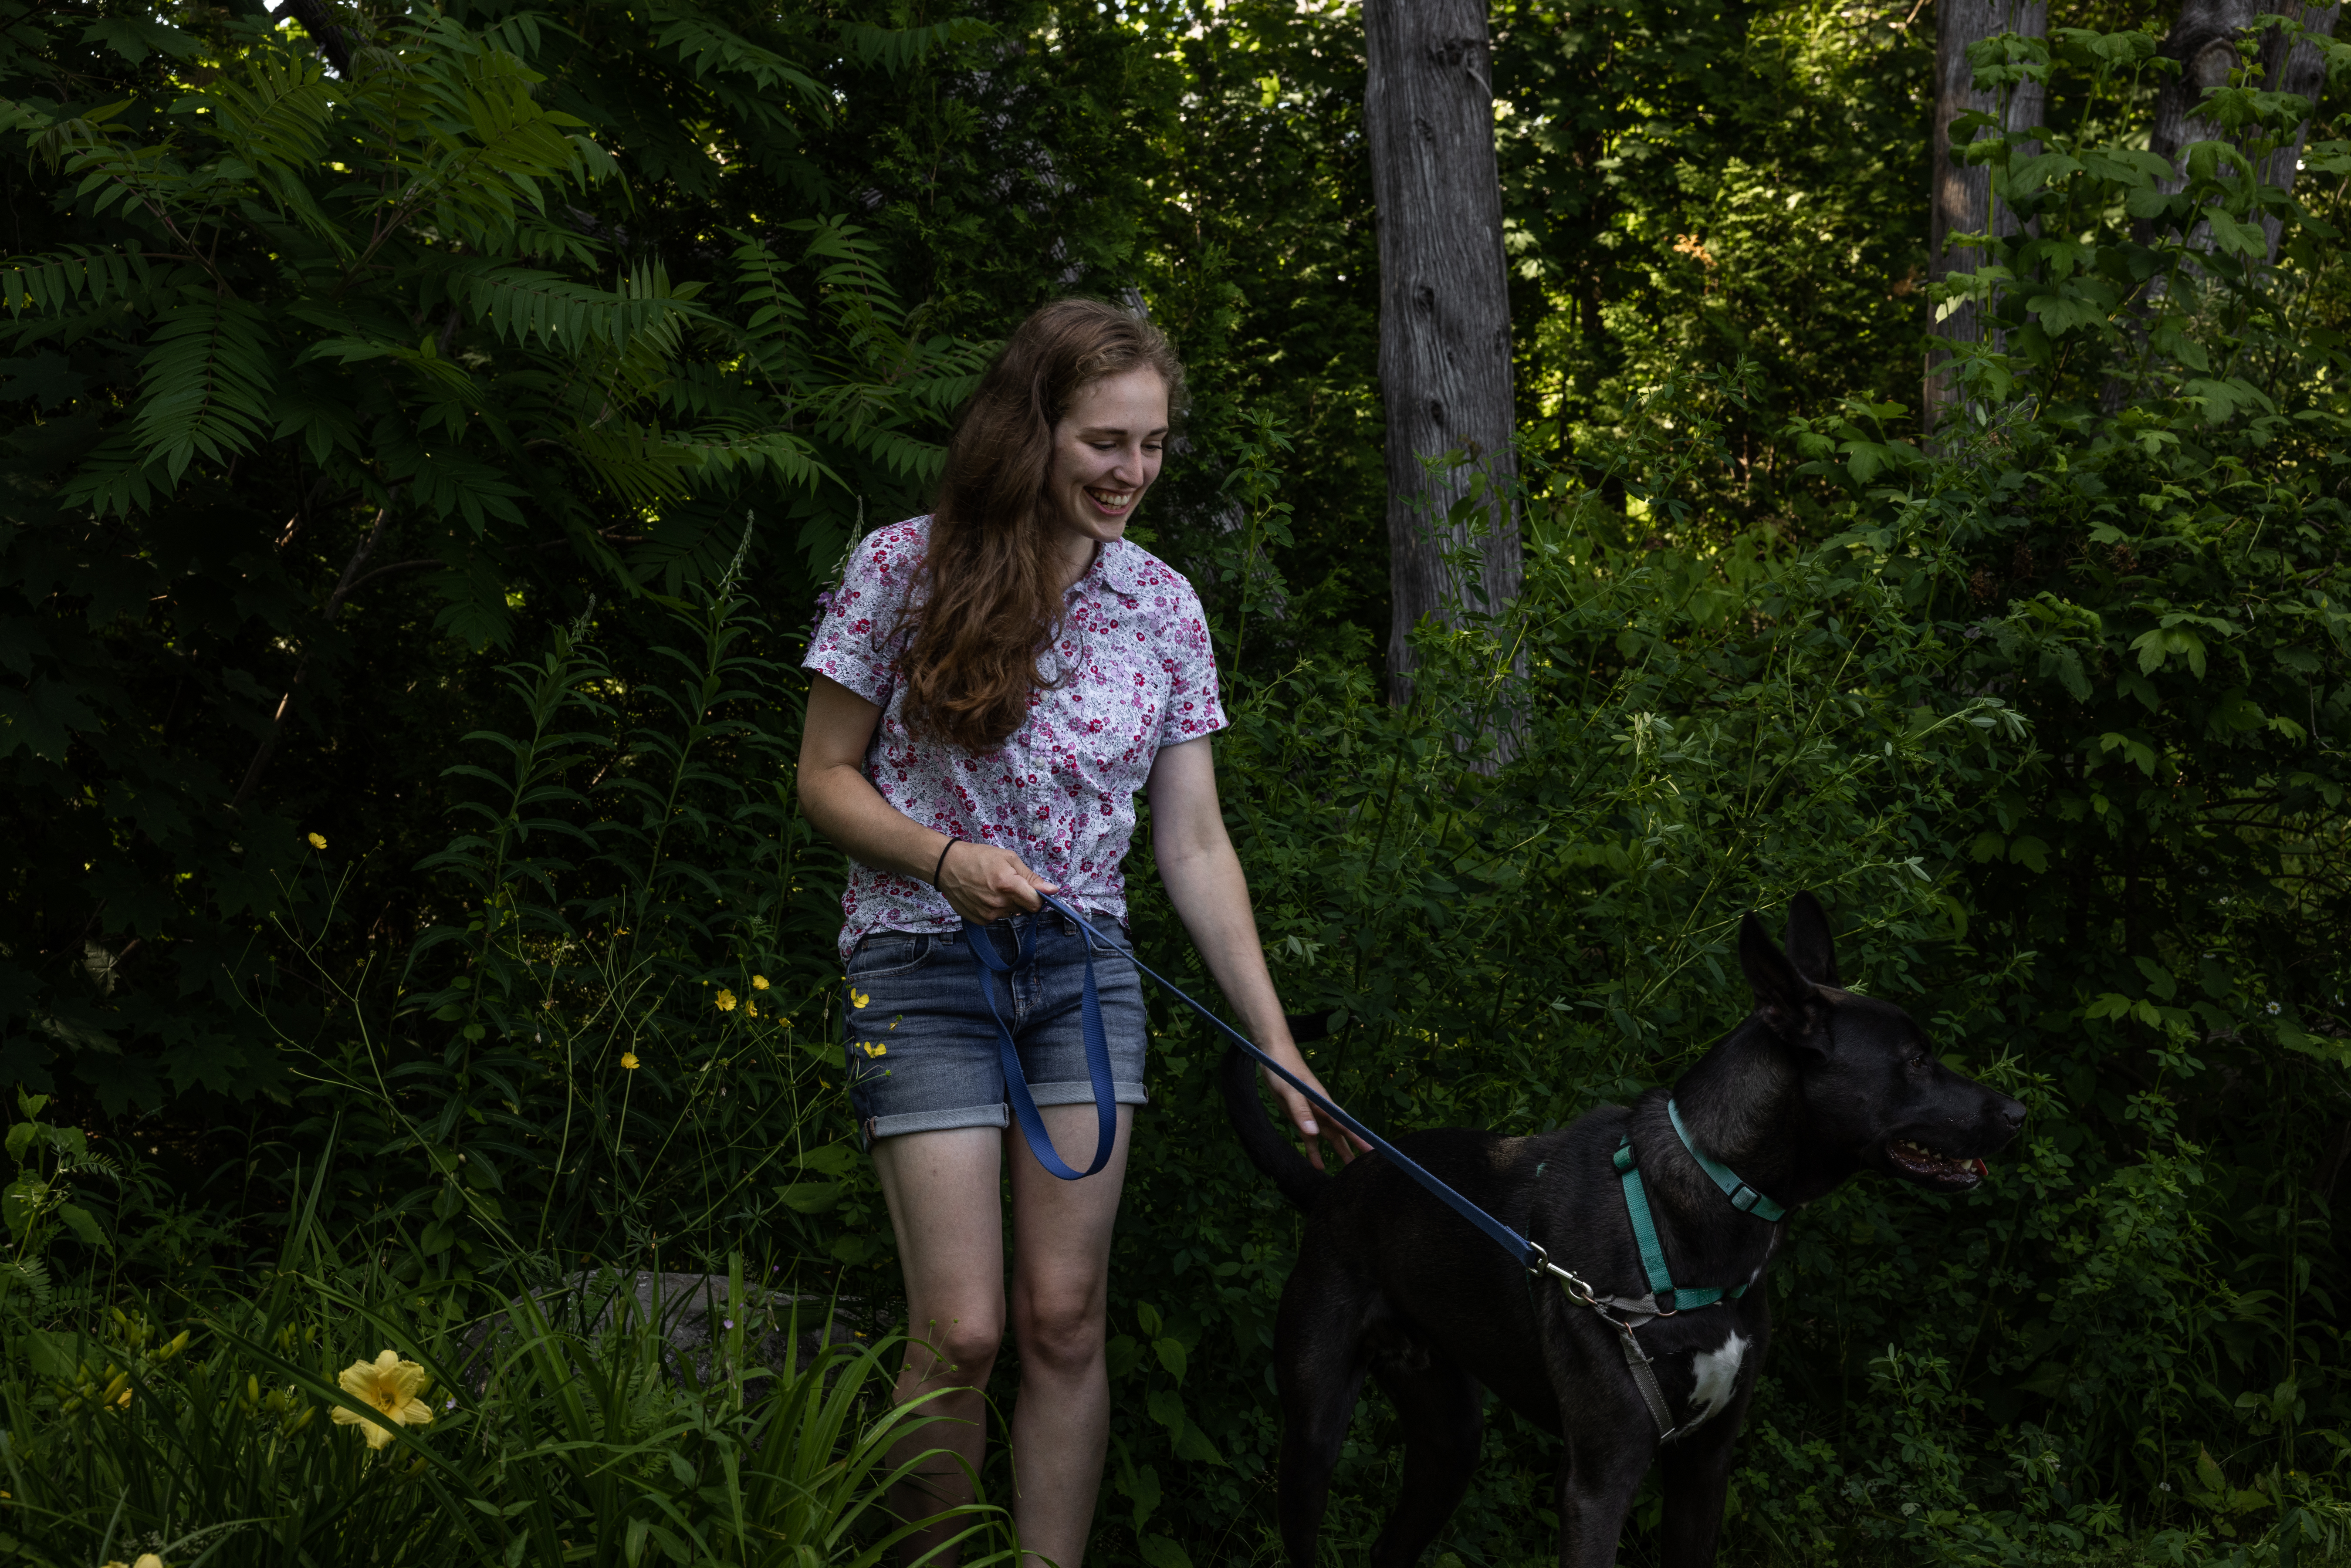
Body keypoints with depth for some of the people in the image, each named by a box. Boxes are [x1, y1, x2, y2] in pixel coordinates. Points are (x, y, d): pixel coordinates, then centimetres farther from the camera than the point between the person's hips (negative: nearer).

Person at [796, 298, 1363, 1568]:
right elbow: (825, 779, -1)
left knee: (1066, 1320, 1)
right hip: (925, 968, -3)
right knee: (962, 1330, -8)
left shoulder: (1163, 608, 2)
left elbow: (1194, 845, 4)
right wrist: (947, 857, -20)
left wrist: (1279, 1054, 0)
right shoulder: (905, 571, -7)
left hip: (1083, 970, 3)